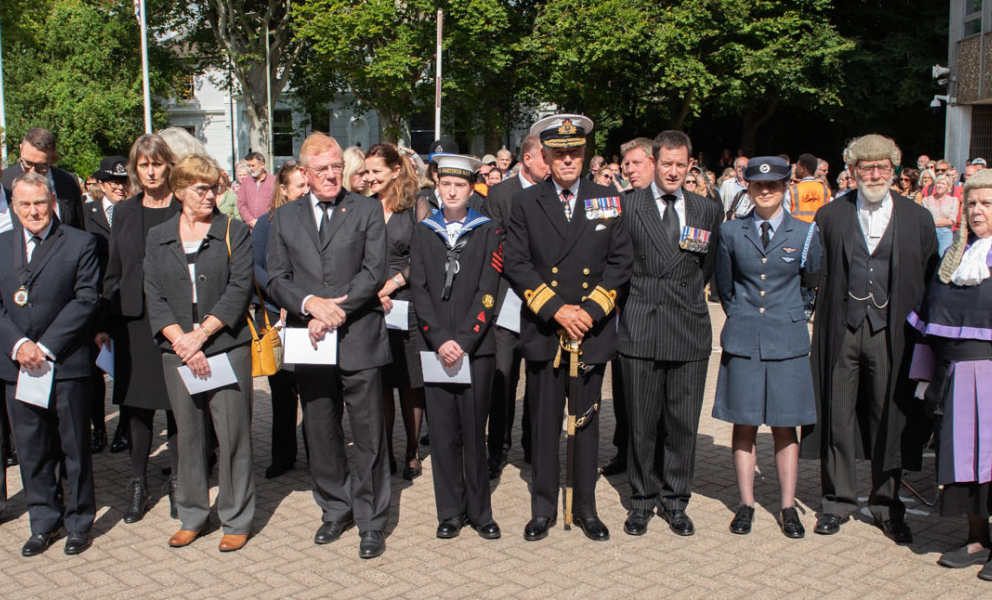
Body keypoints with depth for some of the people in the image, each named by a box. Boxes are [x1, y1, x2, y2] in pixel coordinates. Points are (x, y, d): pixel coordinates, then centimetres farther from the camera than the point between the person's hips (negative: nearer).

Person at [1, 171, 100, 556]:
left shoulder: (80, 243, -1)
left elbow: (85, 300, -7)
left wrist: (46, 347, -13)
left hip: (66, 363, -3)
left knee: (74, 448, 6)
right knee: (31, 450, 11)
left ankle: (79, 523, 20)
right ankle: (44, 523, 24)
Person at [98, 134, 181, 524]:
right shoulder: (124, 213, 10)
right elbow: (113, 273, 11)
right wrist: (104, 324, 6)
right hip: (133, 319, 3)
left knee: (177, 404, 4)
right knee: (136, 403, 8)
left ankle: (177, 481, 18)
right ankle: (138, 484, 20)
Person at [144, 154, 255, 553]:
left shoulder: (235, 232, 3)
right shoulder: (158, 238, 10)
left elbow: (239, 289, -6)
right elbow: (154, 297, 4)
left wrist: (201, 334, -13)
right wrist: (181, 342, -10)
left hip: (227, 347, -2)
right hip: (177, 352, 3)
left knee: (232, 433, -1)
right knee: (189, 434, 10)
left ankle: (236, 519, 12)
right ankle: (193, 517, 24)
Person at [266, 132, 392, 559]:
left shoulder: (367, 210, 3)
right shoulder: (284, 218, 11)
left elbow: (374, 273, -7)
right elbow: (276, 280, 5)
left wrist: (334, 313, -14)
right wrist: (310, 303, -14)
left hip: (358, 339, -3)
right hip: (310, 344, 3)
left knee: (369, 435, 2)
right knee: (320, 434, 13)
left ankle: (371, 520, 15)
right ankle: (336, 510, 30)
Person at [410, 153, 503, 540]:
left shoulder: (489, 232, 5)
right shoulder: (423, 232, 10)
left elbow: (487, 293, -4)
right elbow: (419, 291, 2)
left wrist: (462, 340, -13)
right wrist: (440, 339, -10)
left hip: (476, 346, -1)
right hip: (435, 346, 2)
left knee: (474, 431, 3)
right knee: (443, 432, 5)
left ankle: (480, 511, 15)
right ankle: (451, 512, 16)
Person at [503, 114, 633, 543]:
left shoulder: (607, 201, 6)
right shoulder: (525, 203, 3)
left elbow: (620, 262, 3)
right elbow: (516, 265, -3)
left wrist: (590, 309, -8)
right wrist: (556, 310, -12)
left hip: (593, 331, 1)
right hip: (542, 331, -1)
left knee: (587, 422, 10)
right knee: (544, 424, 6)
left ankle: (586, 508, 22)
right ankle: (543, 508, 19)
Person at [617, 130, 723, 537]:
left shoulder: (709, 210, 9)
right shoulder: (627, 206, 1)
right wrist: (638, 296, 6)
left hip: (690, 331, 2)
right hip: (640, 329, -2)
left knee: (683, 423, 7)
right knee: (641, 423, 6)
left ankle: (675, 500, 23)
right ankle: (643, 499, 22)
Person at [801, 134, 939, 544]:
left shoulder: (917, 218, 4)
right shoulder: (830, 216, 4)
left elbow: (930, 282, 5)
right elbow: (818, 275, 5)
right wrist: (824, 318, -2)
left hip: (891, 332, 0)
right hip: (842, 329, 0)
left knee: (890, 417, 7)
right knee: (838, 415, 6)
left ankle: (886, 503, 22)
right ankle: (838, 500, 20)